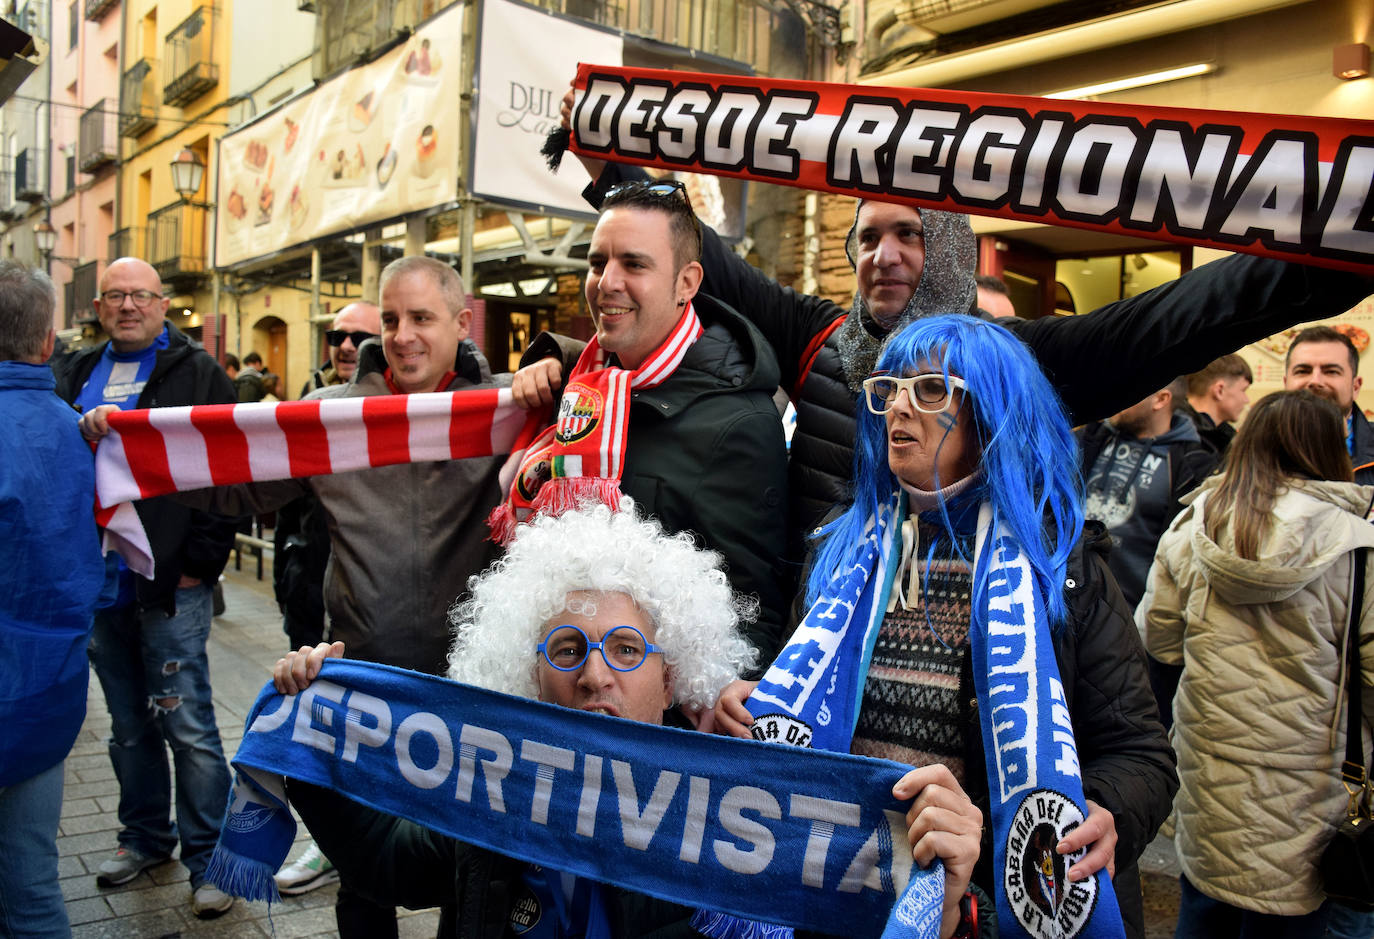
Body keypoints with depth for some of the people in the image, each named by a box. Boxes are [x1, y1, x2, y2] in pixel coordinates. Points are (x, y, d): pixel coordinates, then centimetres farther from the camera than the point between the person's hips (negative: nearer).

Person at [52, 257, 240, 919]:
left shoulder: (198, 373, -3)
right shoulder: (75, 375, 13)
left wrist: (199, 562, -12)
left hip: (169, 586, -5)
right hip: (99, 583, 6)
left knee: (188, 726, -1)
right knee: (128, 725, 17)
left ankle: (209, 857, 10)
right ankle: (145, 835, 33)